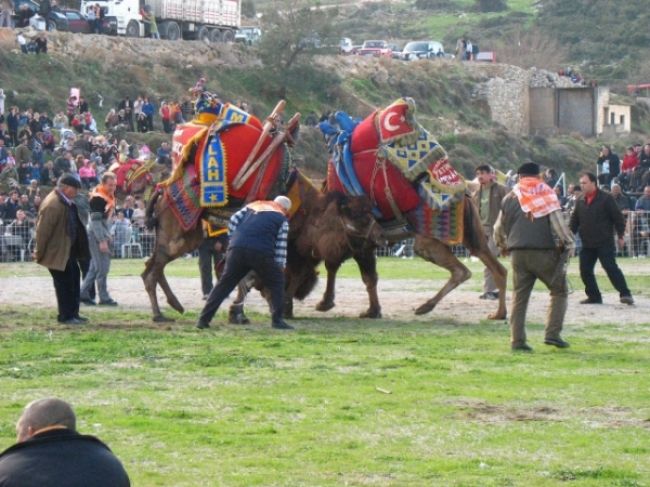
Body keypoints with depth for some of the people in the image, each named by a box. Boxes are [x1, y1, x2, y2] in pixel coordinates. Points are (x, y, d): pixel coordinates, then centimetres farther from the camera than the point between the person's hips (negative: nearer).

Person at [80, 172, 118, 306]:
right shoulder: (97, 199, -17)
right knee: (102, 267, -6)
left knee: (95, 267, 12)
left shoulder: (108, 197, 13)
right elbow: (96, 221, -21)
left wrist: (107, 237, 18)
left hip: (103, 235, 10)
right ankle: (104, 298, -2)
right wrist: (102, 241, -24)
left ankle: (83, 294, 16)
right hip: (97, 236, -10)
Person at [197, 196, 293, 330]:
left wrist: (233, 239, 22)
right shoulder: (282, 219, 16)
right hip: (261, 252, -4)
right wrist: (280, 267, 11)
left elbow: (233, 221, 16)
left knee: (224, 284, 11)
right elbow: (281, 246, 8)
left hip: (237, 248, 4)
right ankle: (277, 320, 6)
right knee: (276, 282, 15)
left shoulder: (252, 206, 28)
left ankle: (203, 319, 7)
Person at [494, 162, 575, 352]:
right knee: (559, 291, 9)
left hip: (519, 253, 3)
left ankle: (517, 340, 2)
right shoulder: (547, 195, 0)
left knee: (519, 296, 8)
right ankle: (552, 333, -3)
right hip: (544, 251, -3)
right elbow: (558, 222, -10)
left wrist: (503, 245, 36)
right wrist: (567, 243, 1)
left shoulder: (510, 198, 11)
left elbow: (499, 228, 18)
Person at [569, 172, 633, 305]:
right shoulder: (580, 201, 9)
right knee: (585, 270, 3)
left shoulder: (606, 198, -7)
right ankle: (594, 296, 14)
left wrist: (621, 236, -6)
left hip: (605, 243, -6)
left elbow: (618, 218, -5)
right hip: (587, 244, 6)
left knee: (611, 268, -13)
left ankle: (625, 294, -11)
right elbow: (574, 221, 14)